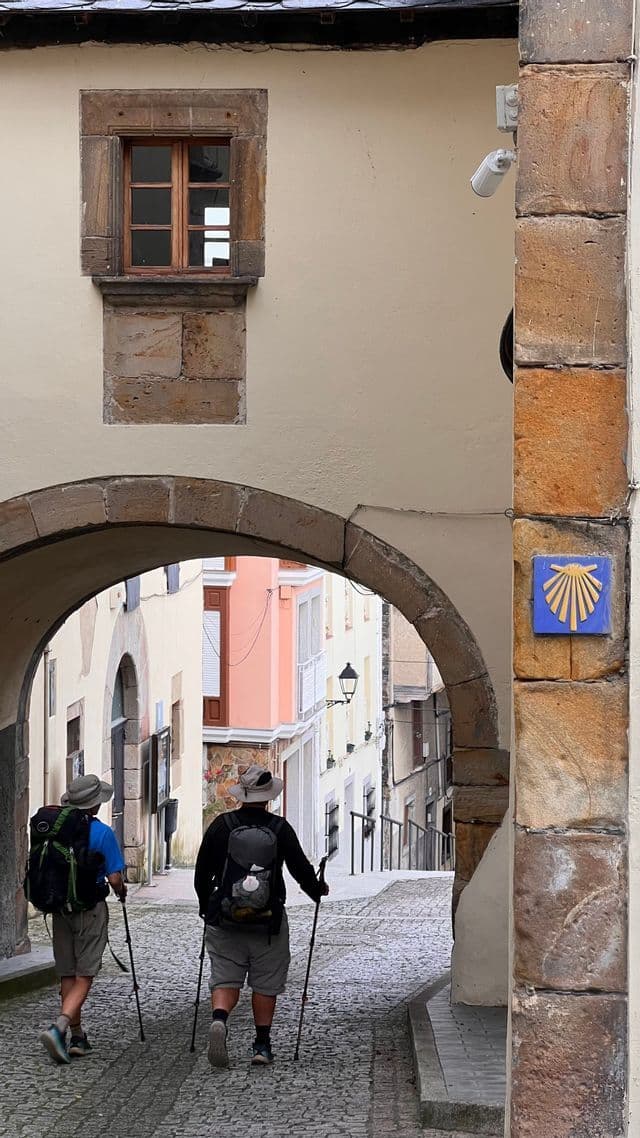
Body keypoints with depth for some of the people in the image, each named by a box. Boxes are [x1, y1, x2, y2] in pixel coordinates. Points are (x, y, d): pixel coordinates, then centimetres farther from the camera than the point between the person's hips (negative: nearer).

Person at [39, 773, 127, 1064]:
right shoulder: (102, 833, -12)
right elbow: (114, 878, -13)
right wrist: (121, 891, 9)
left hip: (60, 907, 5)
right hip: (91, 909, -5)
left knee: (67, 976, 13)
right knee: (84, 977, -2)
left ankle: (77, 1037, 19)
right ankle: (59, 1027, -22)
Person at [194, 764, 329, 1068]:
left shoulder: (221, 825, -2)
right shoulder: (280, 829, -4)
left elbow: (202, 872, 3)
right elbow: (300, 868, 4)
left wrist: (206, 906, 20)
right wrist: (318, 890, 24)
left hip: (225, 919, 1)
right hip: (268, 921, 0)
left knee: (225, 978, 6)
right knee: (265, 983, 10)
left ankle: (219, 1020, -22)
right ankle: (262, 1045, 12)